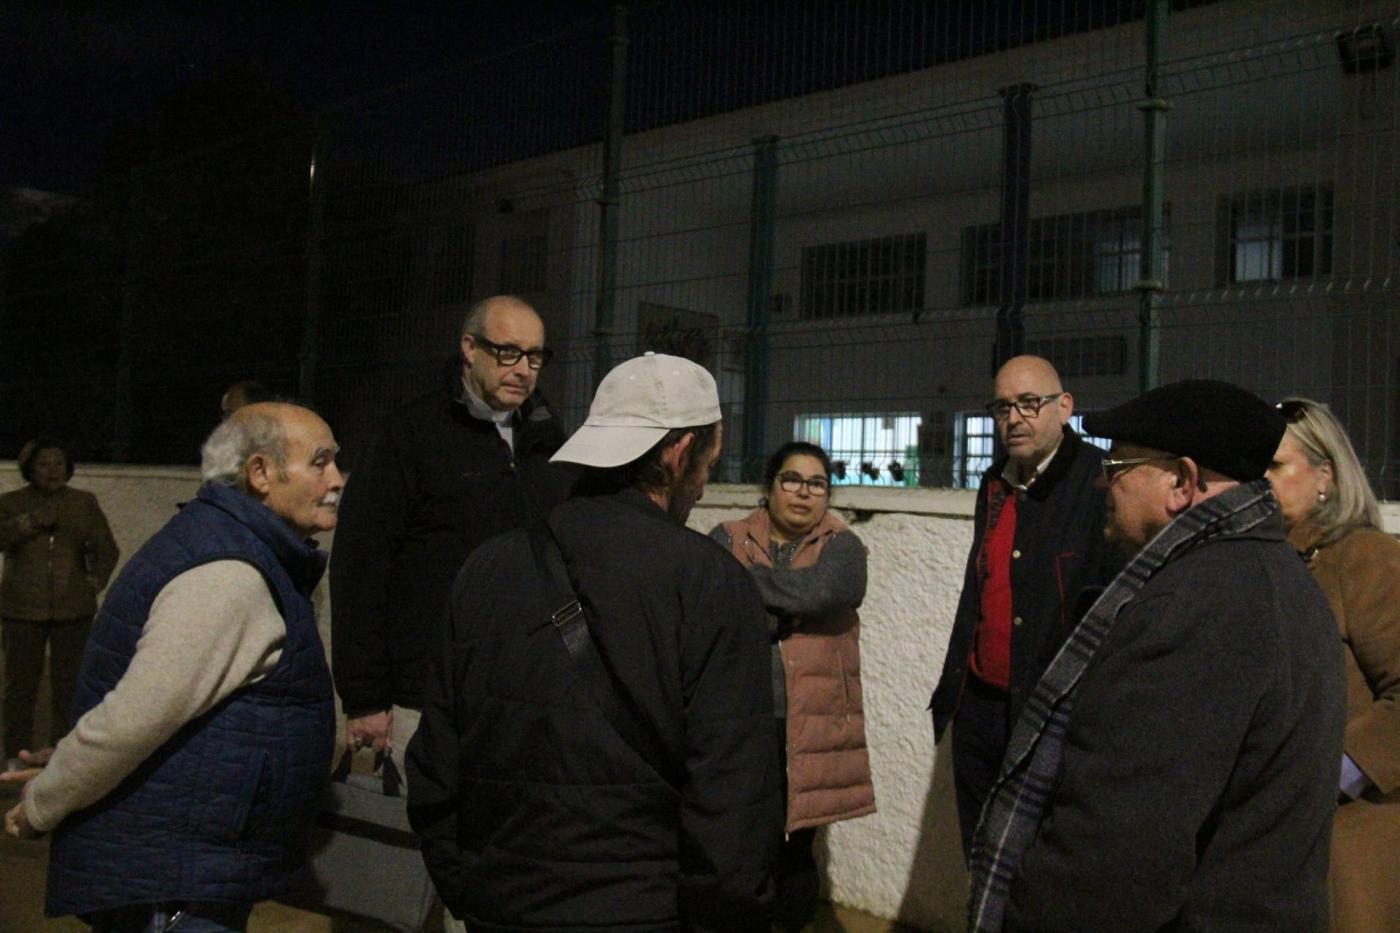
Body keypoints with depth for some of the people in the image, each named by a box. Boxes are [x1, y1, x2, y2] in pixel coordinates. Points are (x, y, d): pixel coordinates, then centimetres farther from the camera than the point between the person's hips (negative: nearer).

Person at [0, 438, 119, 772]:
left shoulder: (84, 503, 6)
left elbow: (106, 550, 8)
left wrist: (94, 583, -2)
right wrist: (32, 521, -20)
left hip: (73, 610, 1)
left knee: (68, 683, 4)